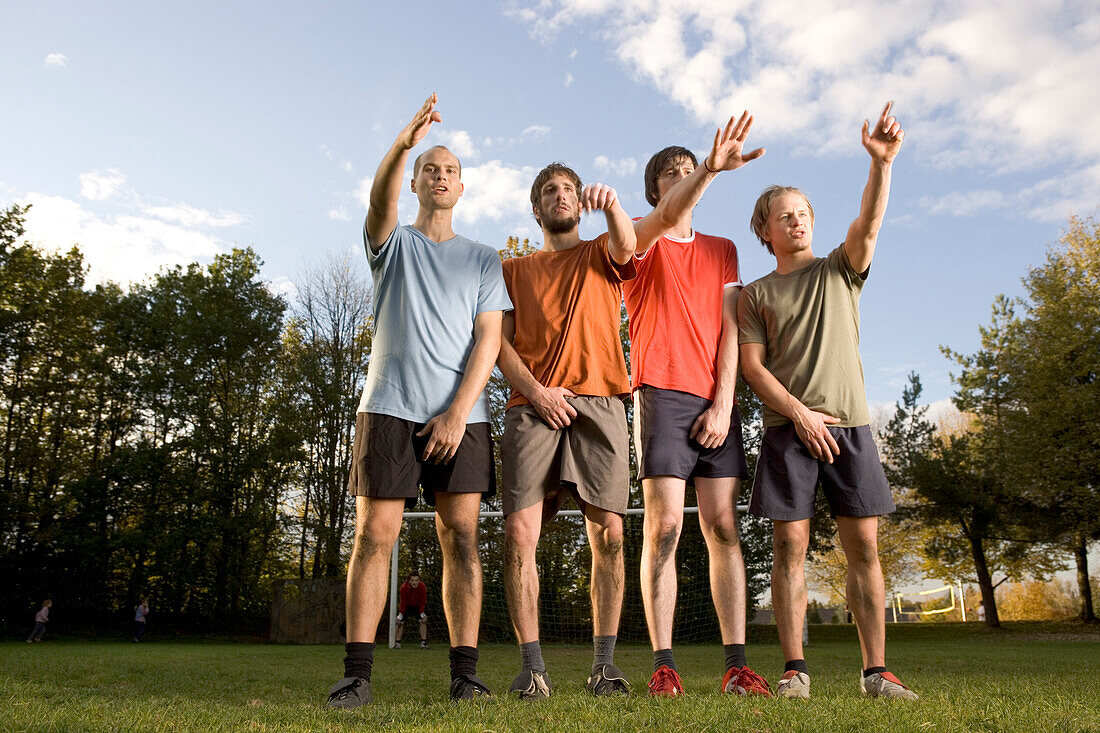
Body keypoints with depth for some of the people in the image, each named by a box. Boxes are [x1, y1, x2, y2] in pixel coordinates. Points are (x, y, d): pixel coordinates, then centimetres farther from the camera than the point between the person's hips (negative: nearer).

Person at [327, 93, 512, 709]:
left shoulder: (484, 260, 16)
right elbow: (381, 201, -10)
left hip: (460, 414, 1)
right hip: (389, 406, 0)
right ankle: (357, 674, 0)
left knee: (462, 537, -3)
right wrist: (405, 144, -30)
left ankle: (466, 674, 1)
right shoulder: (393, 242, 15)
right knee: (374, 535, -4)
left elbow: (489, 340, 4)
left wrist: (458, 411, -9)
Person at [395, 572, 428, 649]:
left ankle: (424, 642, -12)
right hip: (407, 605, 0)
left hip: (418, 605, 0)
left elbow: (422, 601, -17)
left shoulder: (422, 587, -30)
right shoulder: (404, 587, -32)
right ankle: (397, 643, -3)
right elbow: (402, 602, -20)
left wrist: (422, 613, -17)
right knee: (400, 622, -9)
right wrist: (401, 614, -17)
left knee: (423, 621, -15)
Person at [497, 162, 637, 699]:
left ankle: (605, 662, 5)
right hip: (532, 404, 1)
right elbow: (500, 341, 11)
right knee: (519, 531, -10)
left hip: (599, 399, 0)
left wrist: (613, 207, -28)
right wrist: (535, 390, -6)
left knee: (608, 533, -5)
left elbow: (626, 245, -6)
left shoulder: (599, 256, 20)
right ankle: (532, 665, -3)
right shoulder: (514, 270, 23)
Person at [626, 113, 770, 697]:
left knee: (723, 528, -1)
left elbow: (730, 331, 9)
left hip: (716, 401, 3)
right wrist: (710, 168, -32)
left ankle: (736, 664, 2)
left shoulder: (722, 250, 20)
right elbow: (666, 219, -15)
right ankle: (663, 665, -3)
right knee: (663, 527, -8)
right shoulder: (639, 241, 11)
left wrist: (723, 404, -3)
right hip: (661, 395, -3)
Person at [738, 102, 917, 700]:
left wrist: (881, 163, -19)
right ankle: (795, 669, 2)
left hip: (849, 422, 2)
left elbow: (869, 223, -3)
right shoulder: (756, 294, 12)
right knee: (790, 545, -5)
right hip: (787, 427, -1)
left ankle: (876, 672, 5)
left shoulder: (840, 270, 17)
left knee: (863, 545, -1)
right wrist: (800, 413, -10)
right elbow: (751, 365, 2)